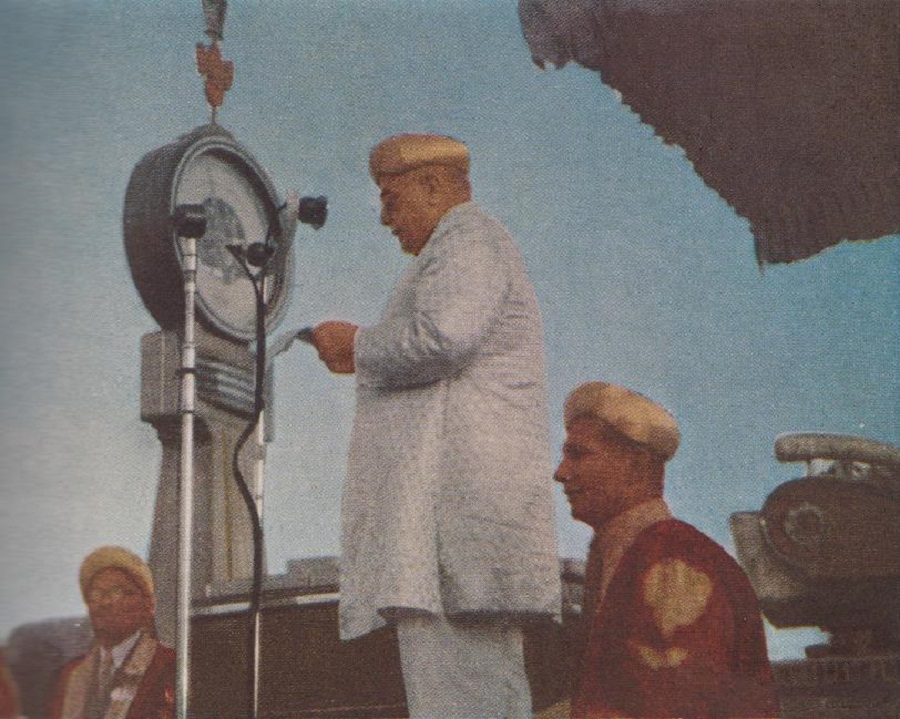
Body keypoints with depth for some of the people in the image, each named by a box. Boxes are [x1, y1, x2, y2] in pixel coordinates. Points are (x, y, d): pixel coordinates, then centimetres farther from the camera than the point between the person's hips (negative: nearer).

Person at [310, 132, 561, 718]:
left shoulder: (470, 240, -1)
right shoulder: (484, 252, 32)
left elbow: (443, 338, -20)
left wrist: (360, 345, -5)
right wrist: (369, 361, 22)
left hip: (456, 492, -11)